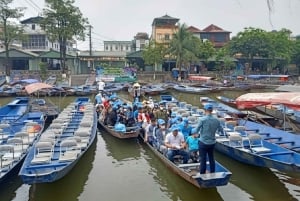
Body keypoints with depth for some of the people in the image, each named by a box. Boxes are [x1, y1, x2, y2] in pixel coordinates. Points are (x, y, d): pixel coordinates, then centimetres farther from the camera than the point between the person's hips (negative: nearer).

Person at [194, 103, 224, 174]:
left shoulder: (202, 119, -18)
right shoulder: (216, 120, -5)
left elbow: (196, 130, -11)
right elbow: (221, 131, 6)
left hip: (203, 142, -4)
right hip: (212, 142, 4)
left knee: (203, 159, 4)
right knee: (211, 158, 18)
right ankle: (212, 174, 29)